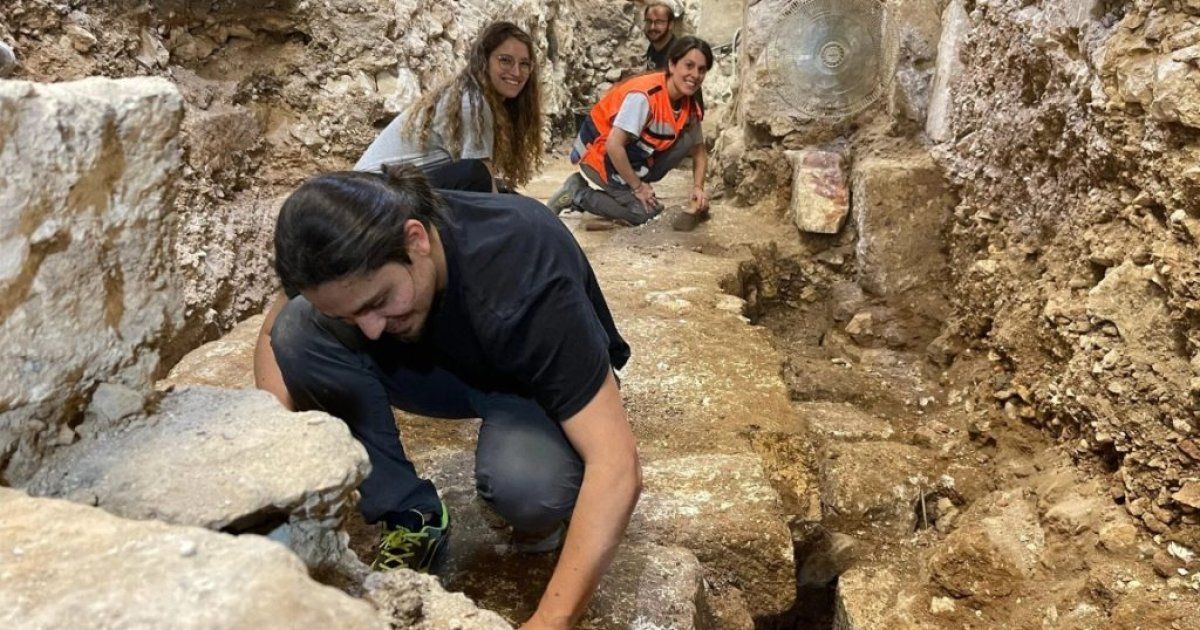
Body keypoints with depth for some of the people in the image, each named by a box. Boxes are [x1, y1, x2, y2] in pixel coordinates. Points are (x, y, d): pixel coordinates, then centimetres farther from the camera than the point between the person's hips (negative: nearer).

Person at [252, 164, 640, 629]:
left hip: (540, 385, -4)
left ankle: (540, 517, -1)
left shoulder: (522, 277, -39)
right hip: (444, 363, 5)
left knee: (524, 482, -39)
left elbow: (616, 465, -41)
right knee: (298, 329, -22)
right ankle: (412, 518, -8)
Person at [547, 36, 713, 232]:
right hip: (599, 152, -7)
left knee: (687, 138, -11)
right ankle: (577, 193, -2)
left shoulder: (689, 106, -6)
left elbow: (699, 150, 6)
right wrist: (638, 187, -21)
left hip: (632, 153, 7)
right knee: (646, 213, -13)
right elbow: (613, 145, -31)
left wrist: (698, 187, -11)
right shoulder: (644, 96, -30)